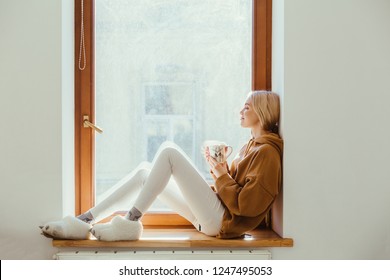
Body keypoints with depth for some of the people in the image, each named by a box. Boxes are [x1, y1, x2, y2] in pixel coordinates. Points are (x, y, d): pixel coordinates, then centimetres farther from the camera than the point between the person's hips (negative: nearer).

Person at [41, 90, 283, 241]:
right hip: (211, 218, 9)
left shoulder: (267, 151, -11)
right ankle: (85, 220, -5)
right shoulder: (252, 145, 19)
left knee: (169, 152, -18)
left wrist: (222, 175, -10)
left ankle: (130, 223, -14)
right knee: (144, 172, 3)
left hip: (222, 220, -9)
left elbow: (246, 205, -20)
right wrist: (219, 168, 4)